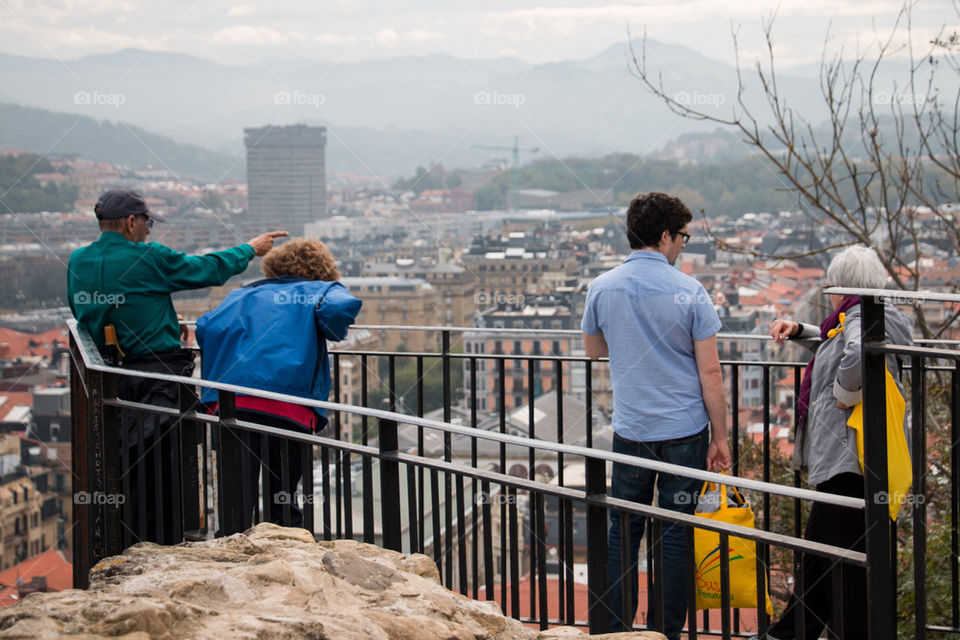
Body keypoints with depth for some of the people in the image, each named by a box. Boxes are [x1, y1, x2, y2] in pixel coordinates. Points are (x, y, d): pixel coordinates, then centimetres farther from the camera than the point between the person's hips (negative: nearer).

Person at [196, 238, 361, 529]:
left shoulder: (243, 294, 24)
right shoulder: (320, 291, 15)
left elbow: (208, 327, 9)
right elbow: (340, 308, -8)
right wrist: (334, 334, 12)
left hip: (232, 405, 2)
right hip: (288, 408, -2)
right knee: (283, 498, 12)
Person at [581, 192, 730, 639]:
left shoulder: (603, 288, -1)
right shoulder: (688, 292, -9)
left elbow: (593, 349, 17)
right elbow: (710, 374, -8)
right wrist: (720, 437, -1)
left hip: (630, 431, 2)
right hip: (684, 432, -2)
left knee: (622, 534, 11)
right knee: (675, 536, 6)